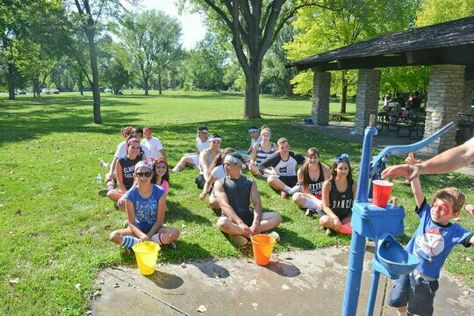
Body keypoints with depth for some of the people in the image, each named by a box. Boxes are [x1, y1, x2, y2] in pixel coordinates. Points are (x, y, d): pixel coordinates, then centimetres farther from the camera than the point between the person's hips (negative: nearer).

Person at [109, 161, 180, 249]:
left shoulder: (160, 192, -14)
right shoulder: (130, 195, -14)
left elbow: (160, 220, -11)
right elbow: (131, 223, -14)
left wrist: (148, 236, -22)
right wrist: (142, 236, -32)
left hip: (154, 228, 0)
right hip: (138, 229, 1)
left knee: (175, 233, -31)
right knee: (114, 236, -27)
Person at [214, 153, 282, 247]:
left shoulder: (250, 182, 8)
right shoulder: (220, 184, 0)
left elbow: (257, 204, -4)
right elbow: (225, 205, -15)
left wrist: (256, 222, -25)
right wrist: (240, 223, -31)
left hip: (248, 217, 4)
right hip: (232, 219, -3)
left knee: (277, 217, -18)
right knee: (222, 223, -38)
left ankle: (237, 232, -29)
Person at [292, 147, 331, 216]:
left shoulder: (325, 169, -13)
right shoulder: (301, 171, -14)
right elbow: (305, 191, -14)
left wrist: (322, 202, -29)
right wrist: (317, 201, -28)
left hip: (322, 197, 0)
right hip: (310, 198, 0)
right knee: (296, 196, -31)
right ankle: (321, 208, -28)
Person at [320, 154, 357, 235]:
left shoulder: (353, 184, -2)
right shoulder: (328, 184, -11)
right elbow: (325, 206, -13)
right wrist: (335, 218, -30)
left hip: (346, 216, 4)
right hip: (330, 214, -4)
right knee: (326, 221, -38)